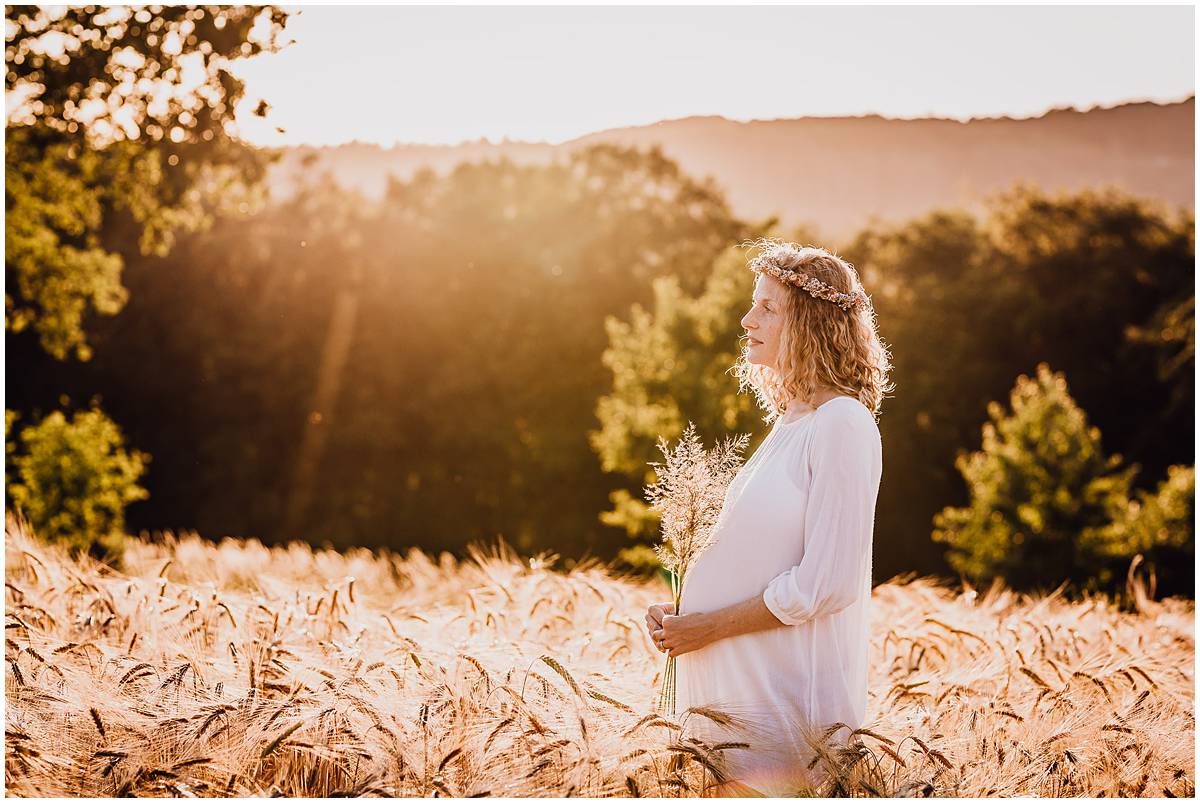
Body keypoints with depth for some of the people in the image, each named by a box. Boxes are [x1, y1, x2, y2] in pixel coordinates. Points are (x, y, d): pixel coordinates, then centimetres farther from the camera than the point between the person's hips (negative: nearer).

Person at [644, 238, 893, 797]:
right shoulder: (789, 423, 13)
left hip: (787, 702, -9)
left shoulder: (843, 425, -15)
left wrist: (708, 627, -14)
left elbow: (824, 583, -20)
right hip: (738, 685, 9)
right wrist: (682, 611, 4)